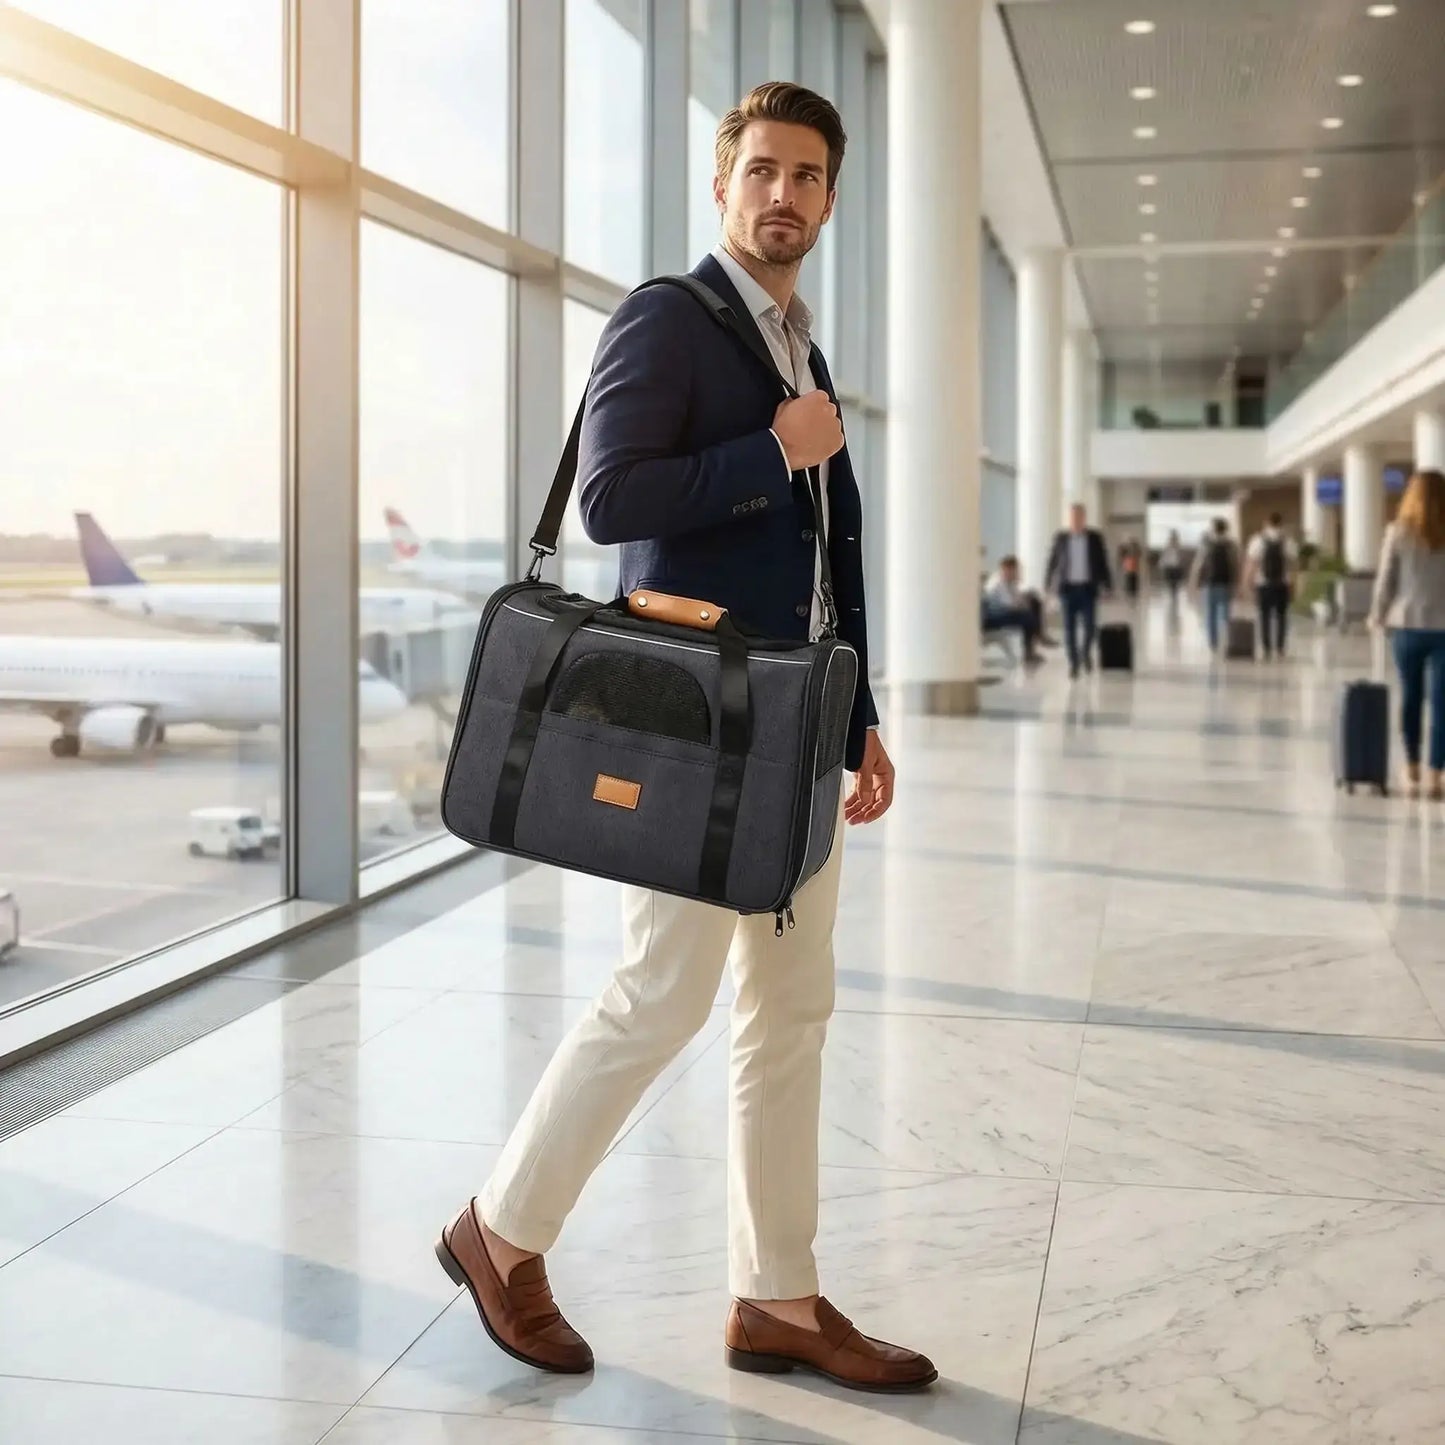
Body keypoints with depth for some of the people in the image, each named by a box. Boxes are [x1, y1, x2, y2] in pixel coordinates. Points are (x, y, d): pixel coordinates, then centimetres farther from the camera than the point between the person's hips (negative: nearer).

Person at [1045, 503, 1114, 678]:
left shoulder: (1095, 537, -2)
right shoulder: (1061, 538, -1)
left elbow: (1103, 562, 1)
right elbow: (1052, 562, 5)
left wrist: (1107, 585, -3)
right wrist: (1047, 585, 2)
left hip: (1088, 588, 0)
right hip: (1068, 587, 0)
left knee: (1090, 625, -5)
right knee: (1070, 627, -2)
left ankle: (1086, 651, 25)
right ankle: (1074, 662, 8)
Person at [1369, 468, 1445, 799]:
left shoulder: (1398, 532, -4)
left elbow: (1385, 582, -1)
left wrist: (1378, 617, 13)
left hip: (1408, 626, 1)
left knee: (1411, 698, 13)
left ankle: (1412, 770, 21)